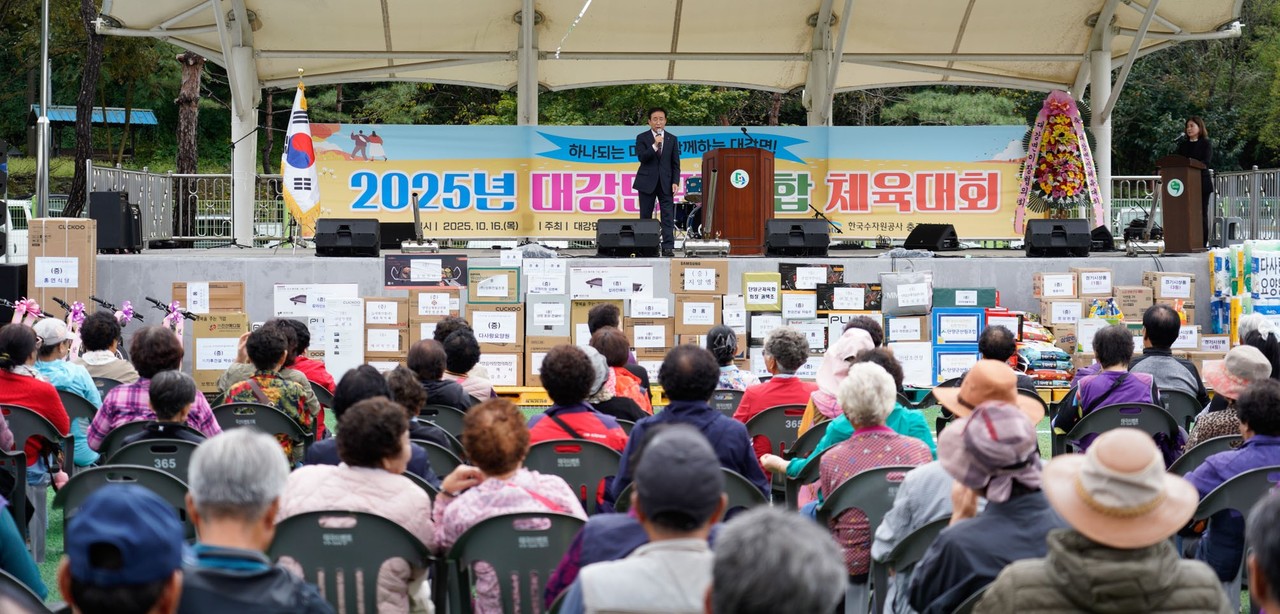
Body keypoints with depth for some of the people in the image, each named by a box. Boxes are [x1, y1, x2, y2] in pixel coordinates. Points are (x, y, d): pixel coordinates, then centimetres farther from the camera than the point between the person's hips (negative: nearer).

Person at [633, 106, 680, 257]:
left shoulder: (672, 139, 9)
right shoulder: (642, 138, 2)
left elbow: (675, 163, 8)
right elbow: (641, 157, -11)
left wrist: (675, 182, -2)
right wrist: (655, 146, -22)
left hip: (665, 182, 1)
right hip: (647, 182, -1)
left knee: (668, 215, -7)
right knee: (646, 216, 3)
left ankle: (668, 247, -10)